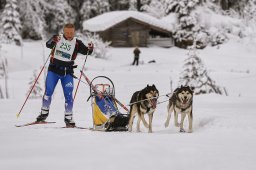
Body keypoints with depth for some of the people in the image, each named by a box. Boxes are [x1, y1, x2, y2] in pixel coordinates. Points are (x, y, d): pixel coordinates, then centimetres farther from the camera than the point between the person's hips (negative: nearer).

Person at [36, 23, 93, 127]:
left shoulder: (77, 43, -1)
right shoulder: (58, 39, -2)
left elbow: (86, 51, -6)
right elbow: (48, 45, -15)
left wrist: (90, 49, -29)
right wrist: (53, 41, -37)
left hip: (67, 72, 0)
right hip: (54, 69, 0)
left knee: (69, 95, -3)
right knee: (48, 92, -2)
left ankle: (68, 117, 6)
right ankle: (44, 113, 14)